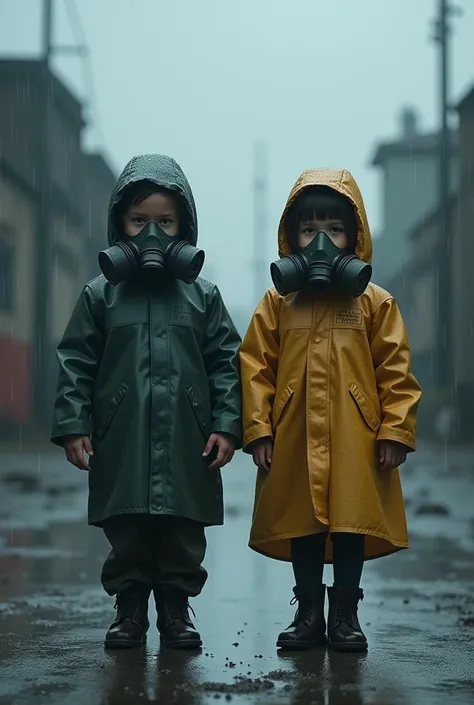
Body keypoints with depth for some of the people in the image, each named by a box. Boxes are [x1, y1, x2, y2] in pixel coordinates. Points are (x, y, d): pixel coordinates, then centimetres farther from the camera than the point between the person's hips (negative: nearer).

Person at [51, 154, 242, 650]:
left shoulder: (203, 297, 8)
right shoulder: (100, 296, 6)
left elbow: (226, 364, 6)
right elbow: (75, 364, 4)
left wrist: (227, 425, -3)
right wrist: (72, 425, -4)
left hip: (188, 442, 1)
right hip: (121, 441, -1)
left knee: (184, 535, 6)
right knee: (126, 534, 5)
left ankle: (176, 609, 18)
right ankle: (130, 610, 16)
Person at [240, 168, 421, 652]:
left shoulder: (375, 304, 2)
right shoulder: (277, 304, 5)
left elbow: (396, 372, 1)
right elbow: (255, 367, 3)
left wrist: (395, 430, -6)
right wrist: (257, 430, -4)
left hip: (355, 439, -1)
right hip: (294, 438, 1)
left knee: (352, 525, 3)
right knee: (300, 526, 8)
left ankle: (345, 615, 16)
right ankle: (308, 613, 20)